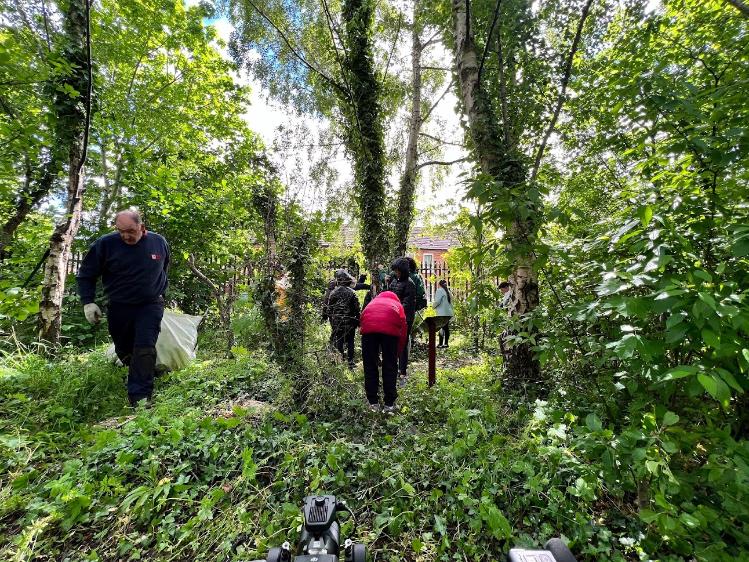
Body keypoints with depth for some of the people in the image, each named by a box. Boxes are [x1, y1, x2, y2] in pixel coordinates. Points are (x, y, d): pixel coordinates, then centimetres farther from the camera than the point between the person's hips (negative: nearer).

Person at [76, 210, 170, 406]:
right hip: (119, 307, 2)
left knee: (145, 349, -13)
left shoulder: (159, 242, -4)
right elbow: (86, 275, 4)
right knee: (124, 350, 14)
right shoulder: (105, 243, -8)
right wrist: (88, 302, -4)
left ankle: (140, 399, -9)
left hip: (150, 305, -1)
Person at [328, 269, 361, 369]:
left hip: (337, 322, 2)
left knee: (338, 341, 13)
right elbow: (357, 309, -6)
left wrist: (332, 321, 15)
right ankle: (350, 361, 10)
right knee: (350, 342, 7)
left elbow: (329, 309, 4)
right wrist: (358, 321, 4)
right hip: (349, 322, -2)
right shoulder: (352, 293, -9)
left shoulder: (333, 293, -1)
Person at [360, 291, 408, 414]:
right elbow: (403, 331, 21)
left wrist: (375, 355, 37)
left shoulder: (373, 302, 39)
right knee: (390, 367, 11)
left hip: (368, 327, 1)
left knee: (370, 366, 12)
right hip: (390, 328, -1)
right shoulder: (397, 304, 33)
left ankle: (373, 403, 21)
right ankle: (389, 404, 17)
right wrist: (397, 353, 27)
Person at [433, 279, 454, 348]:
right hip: (449, 312, 8)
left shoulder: (439, 290, -7)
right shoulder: (448, 291, 16)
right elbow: (451, 301, 17)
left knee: (441, 328, -6)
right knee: (446, 327, 11)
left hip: (442, 313, -8)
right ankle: (446, 343, 15)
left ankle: (440, 344, -5)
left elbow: (437, 301, -16)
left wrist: (433, 306, 2)